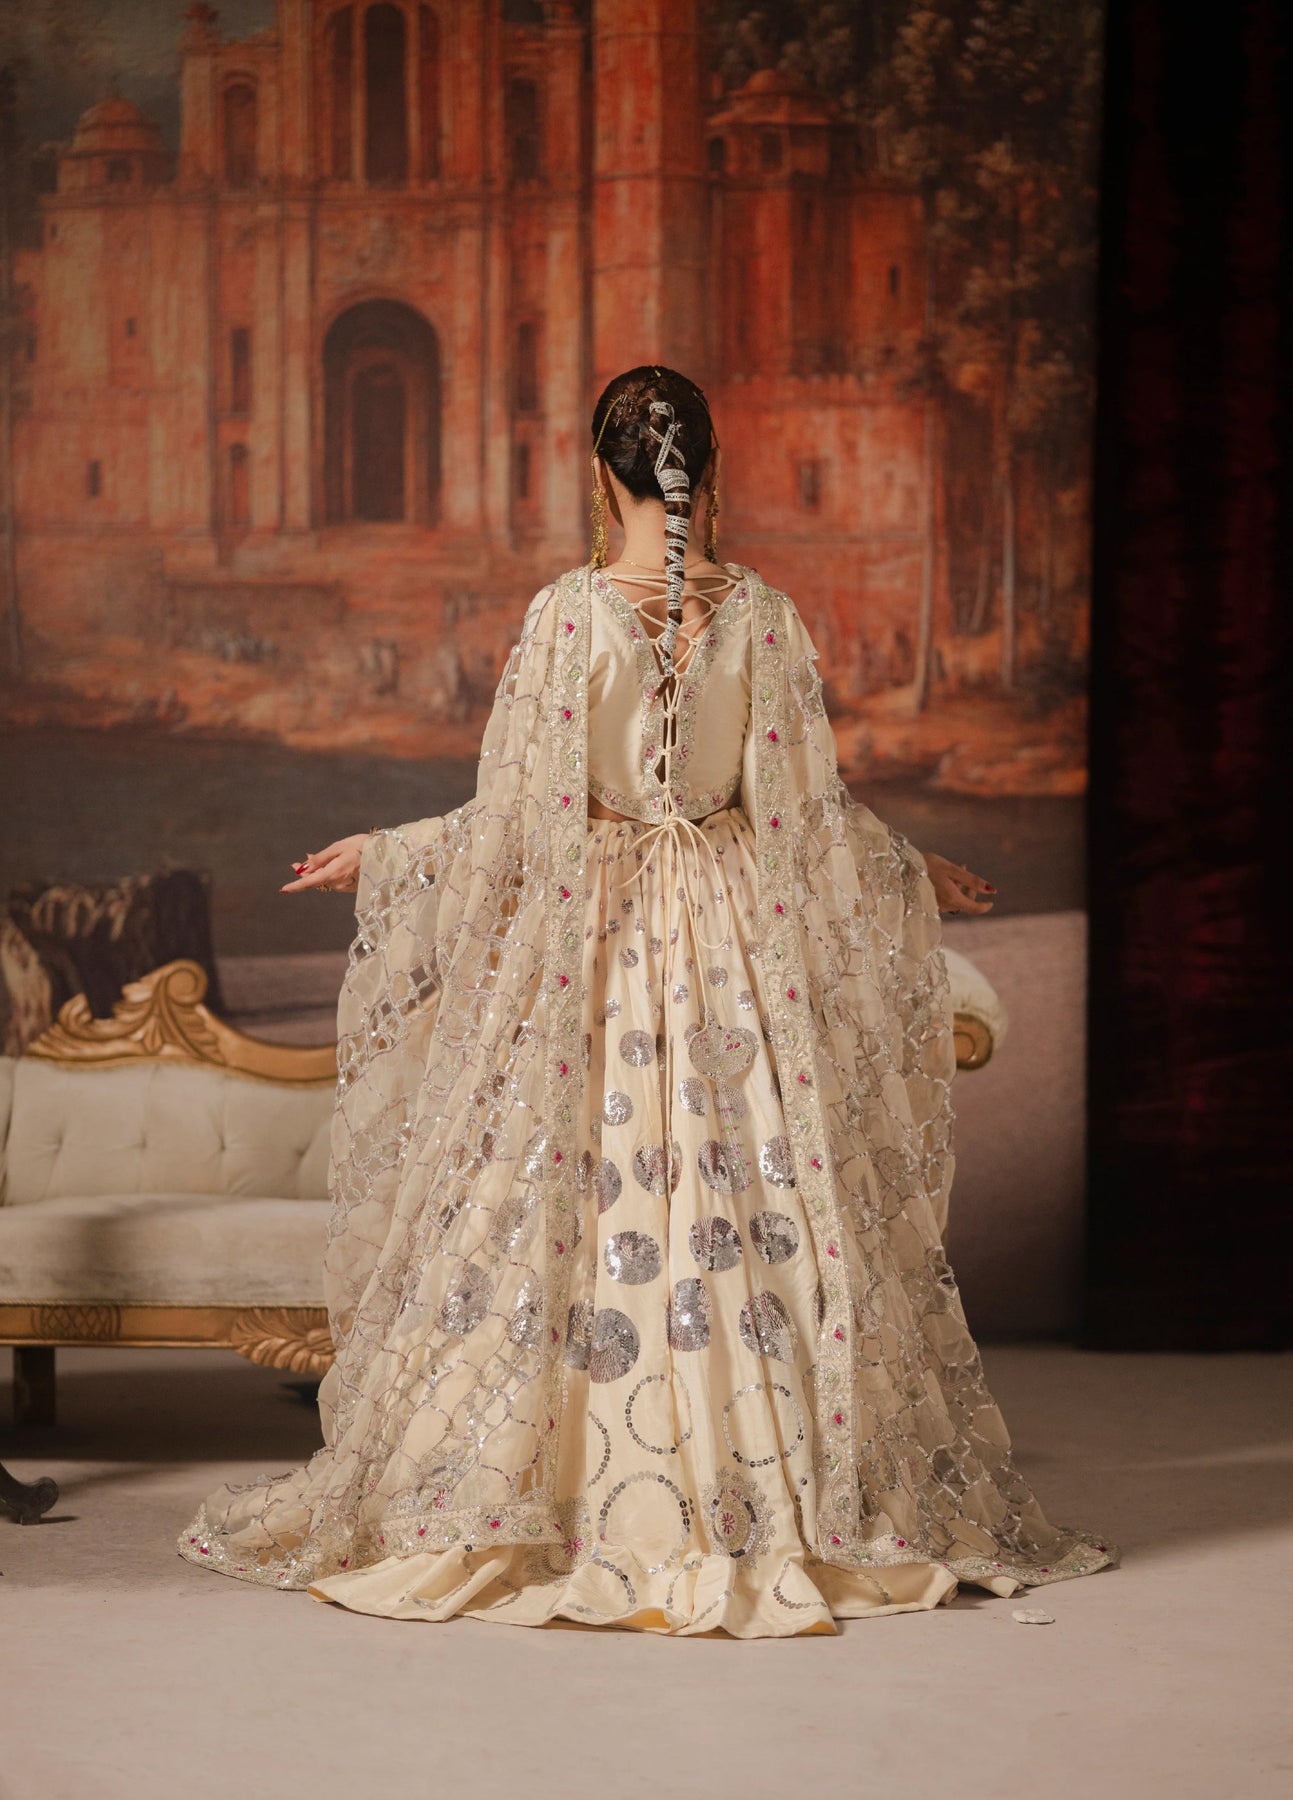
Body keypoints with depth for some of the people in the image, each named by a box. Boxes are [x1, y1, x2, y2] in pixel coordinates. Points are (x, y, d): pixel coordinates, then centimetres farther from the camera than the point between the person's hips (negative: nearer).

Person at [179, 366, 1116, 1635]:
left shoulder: (566, 615, -9)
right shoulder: (764, 617, -3)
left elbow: (516, 820, -6)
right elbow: (807, 816, 0)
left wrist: (376, 855, 9)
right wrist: (918, 876, 18)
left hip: (588, 938, -1)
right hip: (737, 946, 2)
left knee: (564, 1226, 4)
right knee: (758, 1217, 6)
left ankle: (561, 1497, 9)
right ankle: (776, 1496, 10)